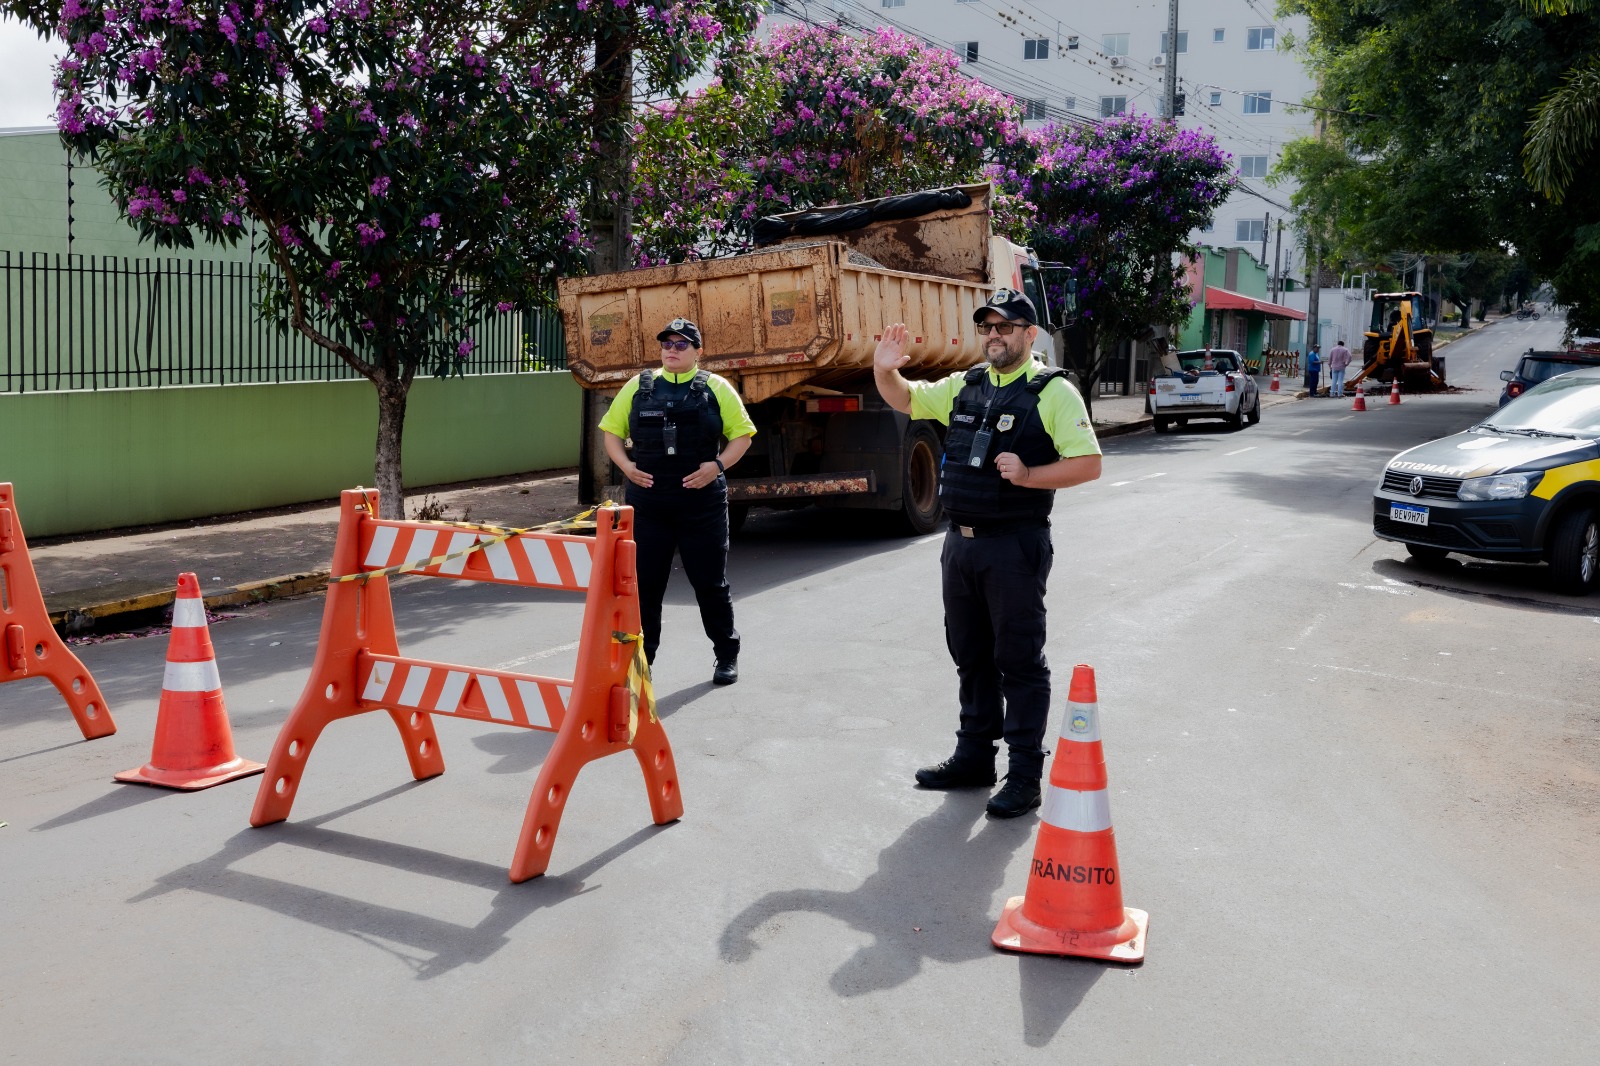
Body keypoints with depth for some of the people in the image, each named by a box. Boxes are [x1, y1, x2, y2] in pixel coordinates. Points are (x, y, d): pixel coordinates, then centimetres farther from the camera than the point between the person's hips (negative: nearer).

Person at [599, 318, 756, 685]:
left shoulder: (715, 388, 3)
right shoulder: (638, 386, 8)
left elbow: (742, 435, 3)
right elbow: (611, 430, 13)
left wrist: (717, 465, -12)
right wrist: (625, 465, -4)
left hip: (702, 503, -2)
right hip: (647, 503, 2)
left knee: (711, 582, 6)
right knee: (644, 583, 6)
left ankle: (727, 656, 21)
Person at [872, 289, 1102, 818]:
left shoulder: (1053, 392, -7)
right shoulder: (964, 386, 12)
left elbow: (1088, 464, -12)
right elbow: (905, 399, 21)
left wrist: (1028, 475, -24)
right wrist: (885, 371, 0)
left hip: (1015, 545, -7)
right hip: (961, 541, 7)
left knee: (1019, 660, 0)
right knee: (971, 655, 16)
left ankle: (1025, 775, 9)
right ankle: (975, 755, 30)